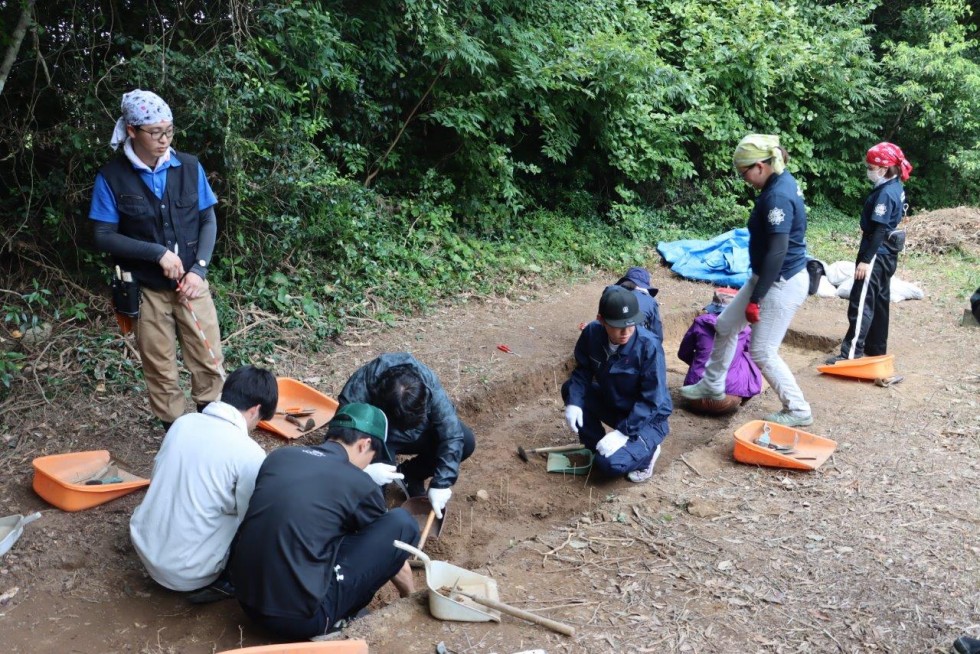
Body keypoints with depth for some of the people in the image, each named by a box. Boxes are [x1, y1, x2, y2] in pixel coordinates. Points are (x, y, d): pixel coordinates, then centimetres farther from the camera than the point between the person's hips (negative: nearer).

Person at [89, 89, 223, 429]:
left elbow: (208, 222, 2)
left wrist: (199, 269, -11)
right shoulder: (112, 177, -8)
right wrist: (158, 253, -17)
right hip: (146, 289, -1)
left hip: (192, 282, 2)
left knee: (209, 361, 5)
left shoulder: (189, 167, -2)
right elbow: (103, 237, -7)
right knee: (160, 369, 8)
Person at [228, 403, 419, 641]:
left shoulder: (278, 456, 7)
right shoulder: (361, 485, -6)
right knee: (402, 524, 0)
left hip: (245, 597, 7)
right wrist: (410, 596, 32)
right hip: (299, 617, -6)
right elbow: (389, 550, 12)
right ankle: (337, 616, 11)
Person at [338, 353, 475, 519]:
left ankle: (410, 474, 2)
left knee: (466, 440, -19)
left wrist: (441, 483, -34)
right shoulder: (358, 391, -38)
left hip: (417, 431, 3)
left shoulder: (428, 382, -34)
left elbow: (452, 435, -29)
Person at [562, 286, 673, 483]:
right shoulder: (592, 333, -16)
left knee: (610, 464, -26)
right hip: (611, 403, 6)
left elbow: (651, 401, -25)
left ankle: (646, 451, 8)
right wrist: (573, 402, -20)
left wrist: (623, 432, -30)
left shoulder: (649, 346, -29)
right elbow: (582, 371, -3)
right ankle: (596, 447, 6)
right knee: (570, 389, -10)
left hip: (648, 418, -6)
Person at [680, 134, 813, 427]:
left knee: (762, 352, 0)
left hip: (782, 283, -10)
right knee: (726, 324, 18)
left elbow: (777, 252, -26)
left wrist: (756, 298, -23)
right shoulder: (782, 182, 6)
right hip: (769, 277, 10)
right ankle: (712, 385, 34)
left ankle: (797, 410, 15)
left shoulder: (777, 196, -24)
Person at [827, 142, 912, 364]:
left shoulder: (885, 193, -20)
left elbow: (879, 230, -23)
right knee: (879, 302, 15)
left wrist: (866, 259, -22)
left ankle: (851, 353, -10)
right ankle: (876, 349, 24)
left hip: (876, 255, -10)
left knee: (862, 303, -10)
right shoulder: (896, 188, 10)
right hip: (886, 254, 10)